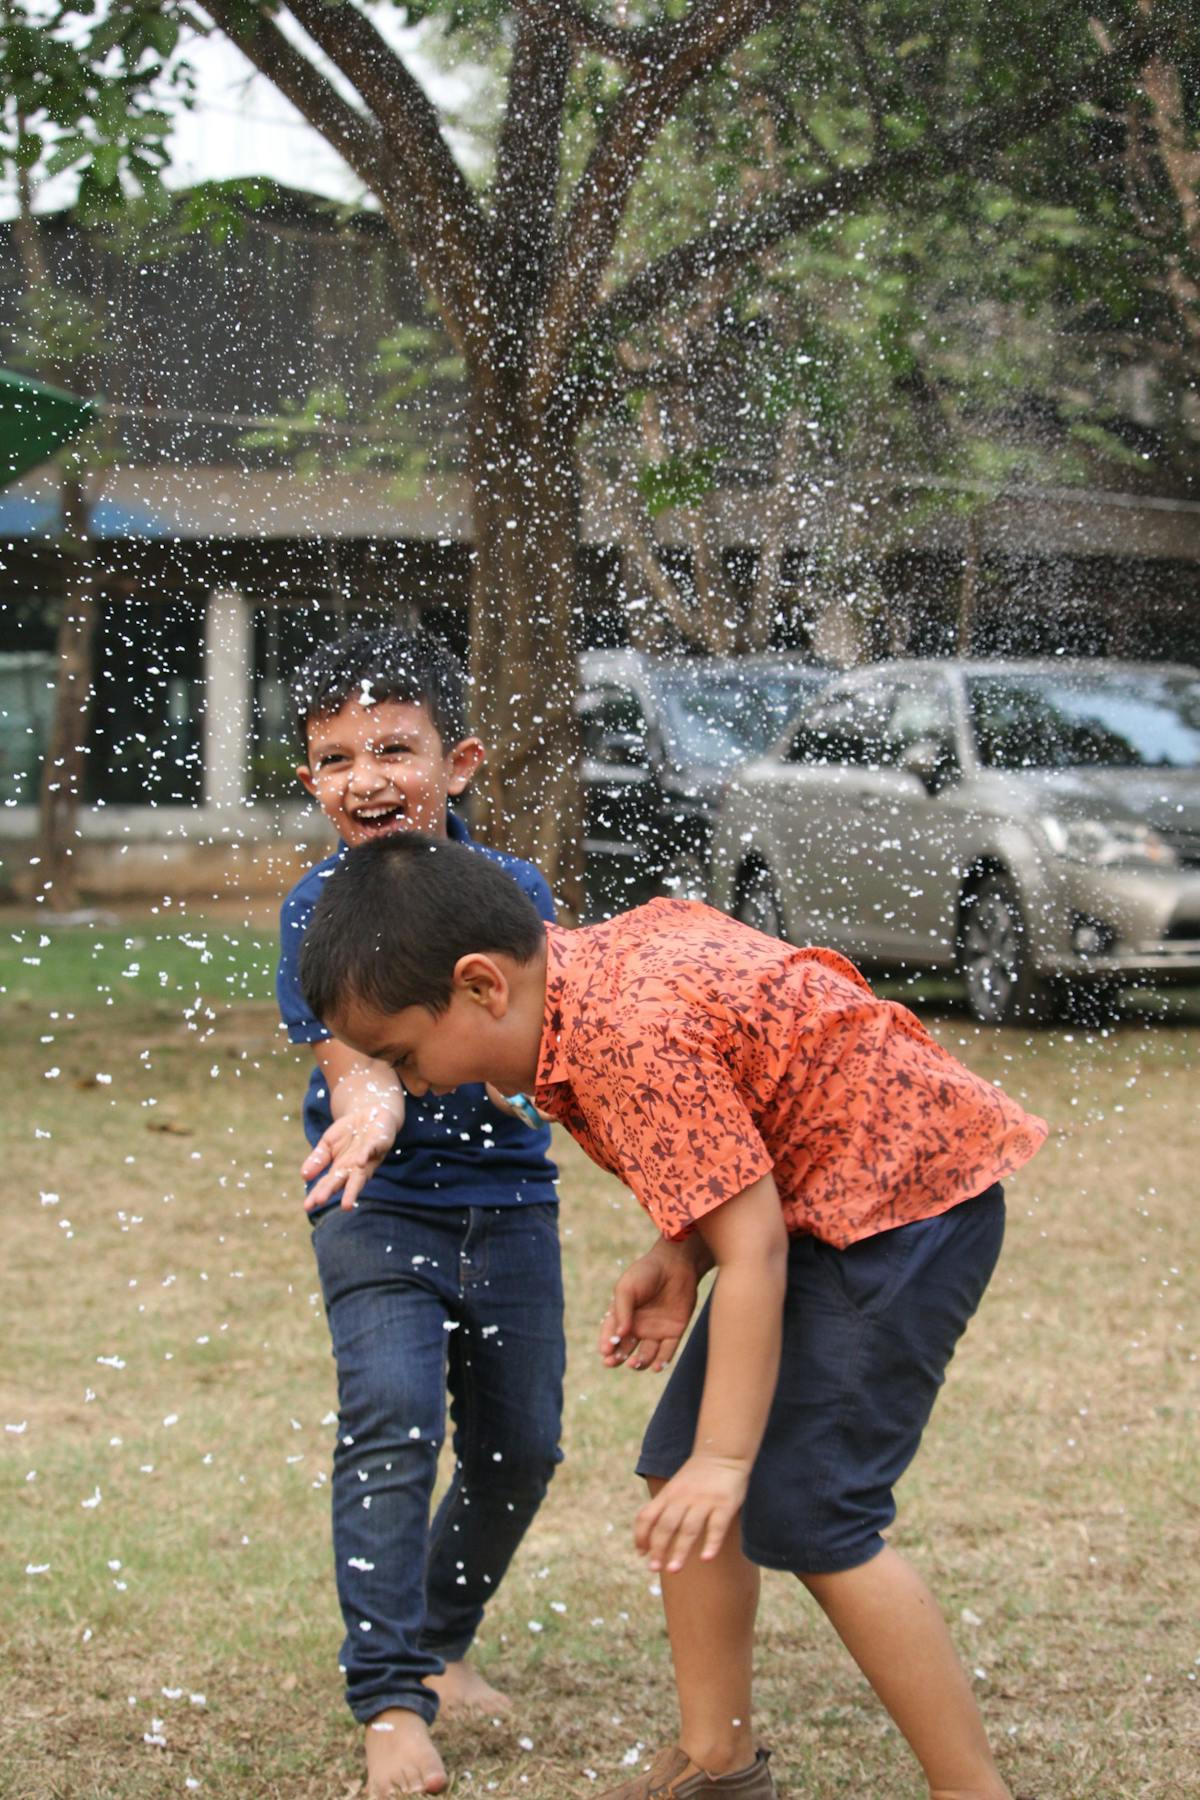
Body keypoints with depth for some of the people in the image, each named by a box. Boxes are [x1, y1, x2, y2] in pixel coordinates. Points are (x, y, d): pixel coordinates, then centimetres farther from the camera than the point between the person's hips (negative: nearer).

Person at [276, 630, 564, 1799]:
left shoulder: (511, 891, -2)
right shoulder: (320, 909, -10)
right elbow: (350, 1062, -20)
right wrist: (370, 1108, -43)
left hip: (508, 1200, 4)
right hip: (380, 1208, -3)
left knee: (519, 1448, 9)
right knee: (392, 1426, -20)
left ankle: (443, 1644, 35)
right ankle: (391, 1706, -18)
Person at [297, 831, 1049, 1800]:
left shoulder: (632, 1042, -29)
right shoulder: (606, 953, -1)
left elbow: (753, 1251, -28)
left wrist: (725, 1462, -28)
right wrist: (678, 1258, -2)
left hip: (911, 1199, -10)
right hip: (822, 1198, 10)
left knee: (802, 1509, -14)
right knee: (679, 1464, 8)